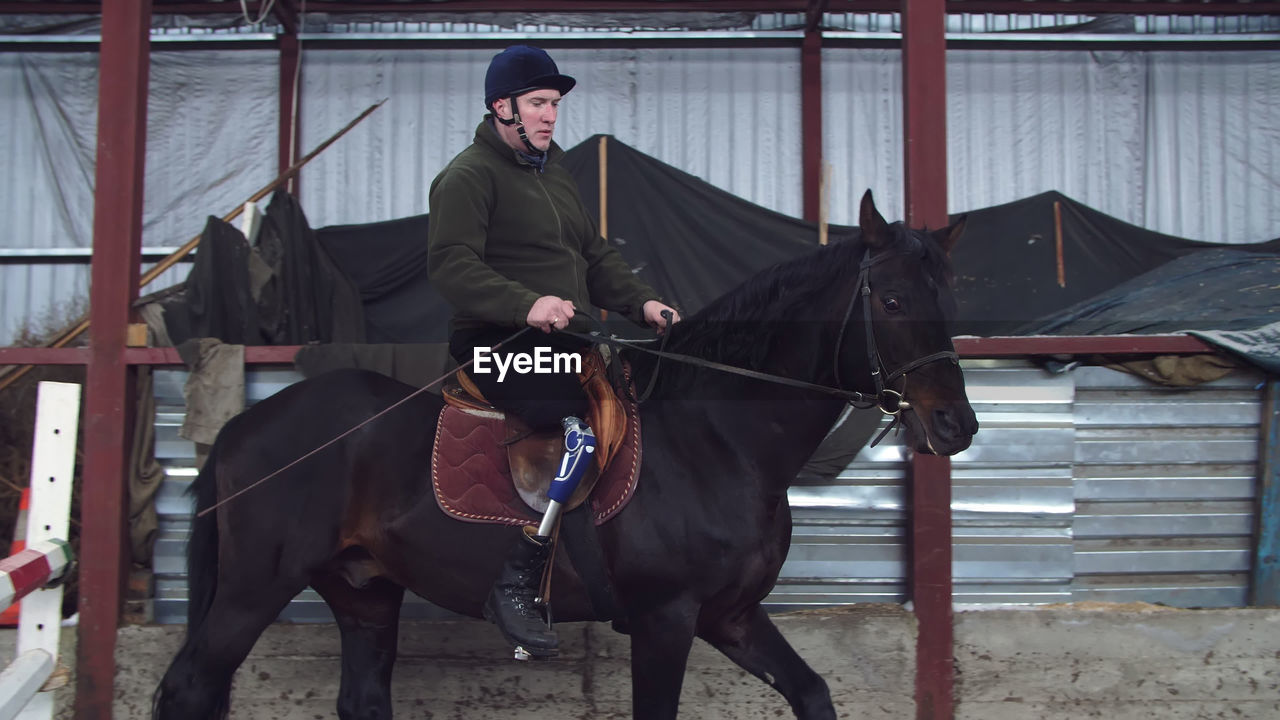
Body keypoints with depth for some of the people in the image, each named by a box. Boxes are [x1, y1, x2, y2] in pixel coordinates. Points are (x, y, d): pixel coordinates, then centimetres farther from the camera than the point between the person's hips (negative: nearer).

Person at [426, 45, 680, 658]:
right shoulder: (470, 175, -4)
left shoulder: (554, 172, 24)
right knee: (582, 432, -30)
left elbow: (596, 257, 26)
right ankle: (514, 586, -19)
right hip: (497, 344, -9)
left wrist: (642, 303, 8)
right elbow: (451, 264, -17)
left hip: (563, 340, 9)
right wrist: (527, 305, -30)